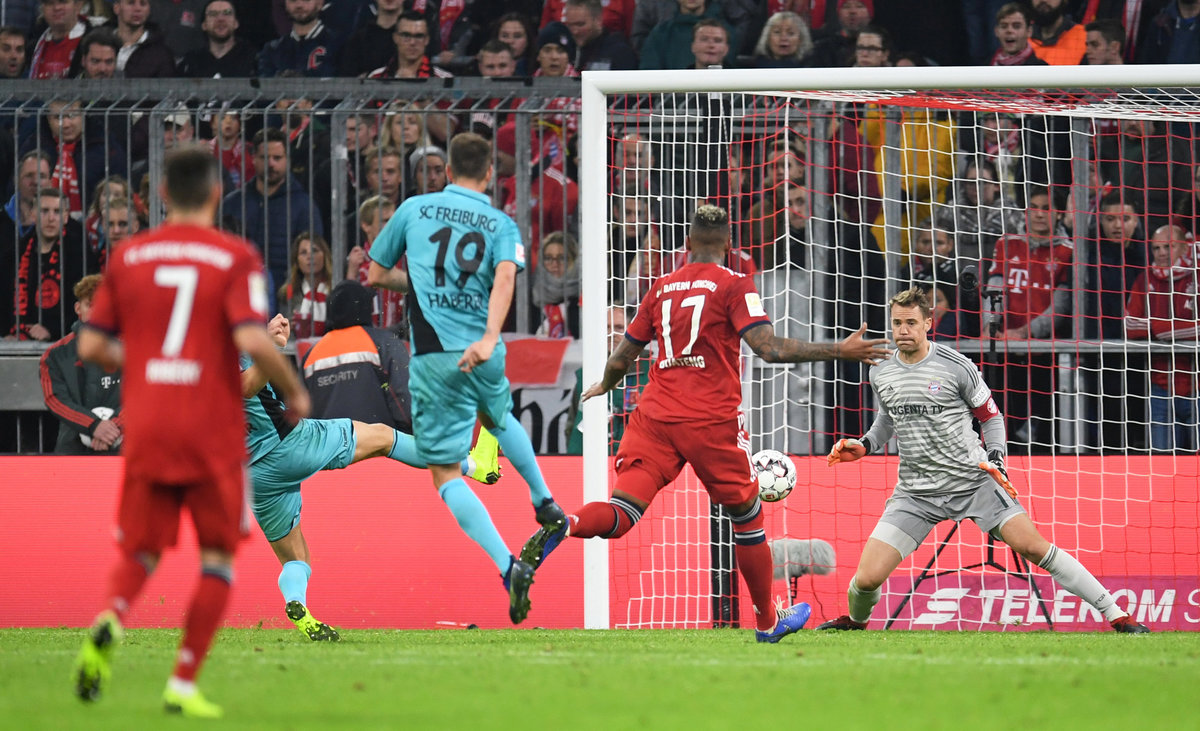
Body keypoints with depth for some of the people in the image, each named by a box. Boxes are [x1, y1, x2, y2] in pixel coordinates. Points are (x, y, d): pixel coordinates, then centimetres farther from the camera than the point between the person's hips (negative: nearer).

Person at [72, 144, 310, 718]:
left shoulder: (128, 257, 6)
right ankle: (184, 684, 3)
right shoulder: (235, 258, -5)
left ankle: (109, 621, -22)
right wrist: (294, 391, -1)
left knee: (139, 552, 11)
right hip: (213, 431, -3)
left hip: (145, 429, 3)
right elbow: (253, 341, -17)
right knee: (217, 558, 11)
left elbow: (90, 346, 7)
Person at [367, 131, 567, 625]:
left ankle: (508, 566, -17)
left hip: (435, 357, -3)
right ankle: (545, 504, 39)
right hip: (484, 354, 3)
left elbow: (376, 275, 12)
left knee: (446, 474, -1)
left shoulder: (414, 209, 7)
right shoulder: (502, 226, 7)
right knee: (500, 417, 38)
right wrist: (489, 338, -26)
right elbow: (505, 277, -14)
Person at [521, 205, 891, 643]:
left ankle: (561, 526, -38)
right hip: (712, 420, -3)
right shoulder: (733, 285, 0)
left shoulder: (663, 287, 15)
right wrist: (840, 352, -8)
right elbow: (769, 348, -12)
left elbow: (621, 359, 21)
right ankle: (768, 621, 24)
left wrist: (604, 386, 43)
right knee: (748, 518, 14)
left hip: (655, 415, 3)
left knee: (621, 514, -7)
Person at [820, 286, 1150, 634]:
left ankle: (1116, 615, -7)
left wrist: (996, 459, -9)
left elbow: (990, 416, 5)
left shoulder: (957, 367, -9)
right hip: (917, 493, 3)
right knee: (867, 578, -8)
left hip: (974, 481, -3)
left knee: (1034, 547, -14)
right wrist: (864, 445, 9)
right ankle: (855, 619, 28)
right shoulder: (881, 373, 3)